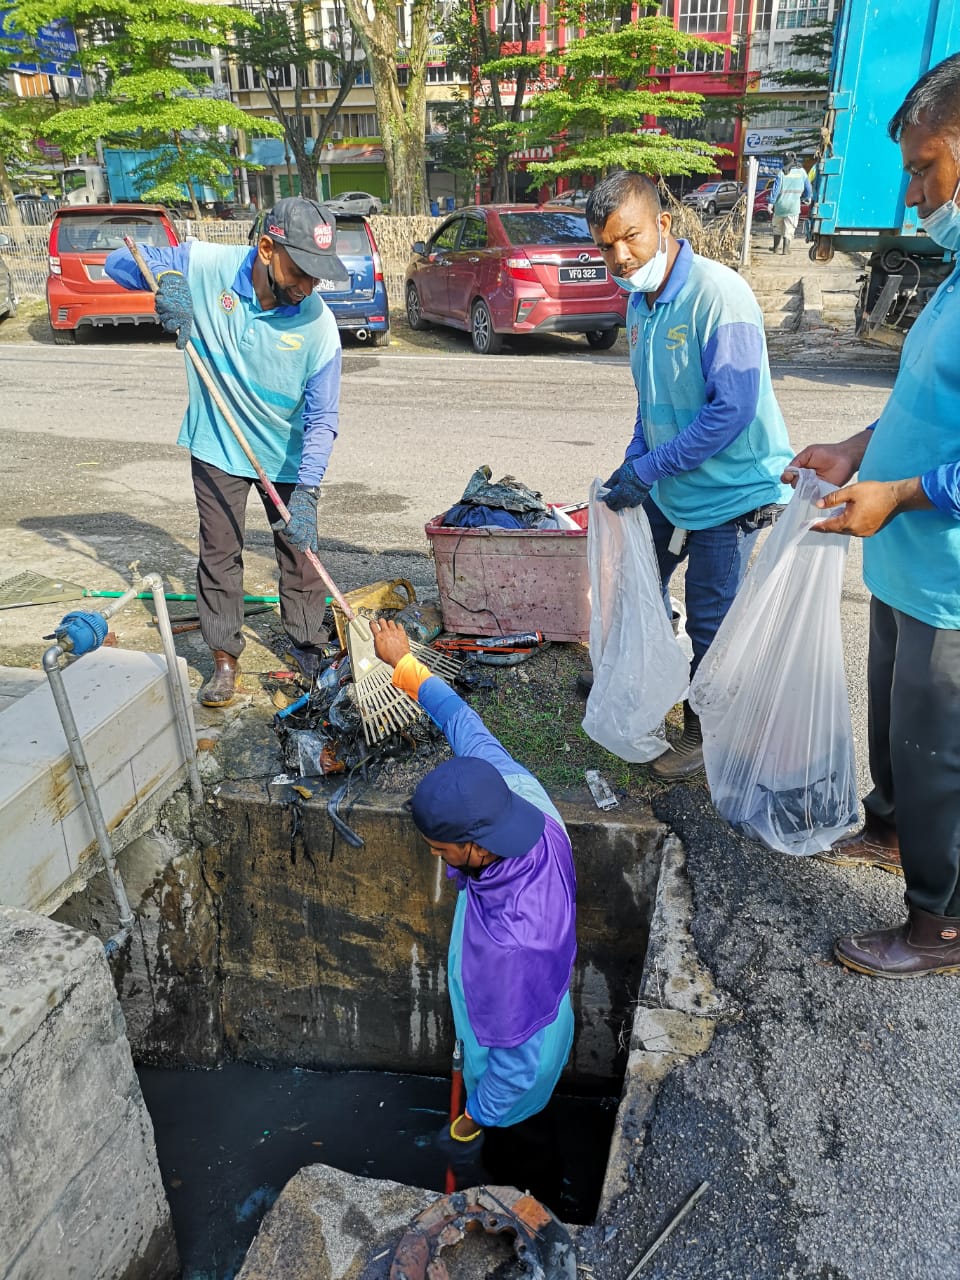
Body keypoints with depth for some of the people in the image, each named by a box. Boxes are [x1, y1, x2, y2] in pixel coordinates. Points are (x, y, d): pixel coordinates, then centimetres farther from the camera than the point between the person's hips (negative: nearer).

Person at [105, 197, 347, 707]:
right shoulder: (205, 265, -19)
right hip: (217, 447, 1)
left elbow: (322, 417, -19)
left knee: (300, 551, 8)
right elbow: (120, 261, -5)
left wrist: (306, 491, -29)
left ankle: (307, 649, 28)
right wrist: (163, 276, -28)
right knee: (219, 554, 8)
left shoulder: (318, 326, -21)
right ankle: (225, 656, 24)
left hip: (288, 457, 0)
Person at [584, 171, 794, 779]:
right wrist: (633, 462, 3)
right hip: (666, 483, 8)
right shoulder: (640, 302, 5)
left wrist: (646, 469, -23)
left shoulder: (719, 295, -22)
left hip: (729, 490, -8)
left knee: (710, 624, 3)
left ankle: (704, 733, 24)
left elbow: (732, 409, -27)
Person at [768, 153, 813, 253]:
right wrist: (808, 198, 28)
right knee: (790, 228, 5)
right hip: (794, 205, 1)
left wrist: (771, 202, -9)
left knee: (777, 226, 17)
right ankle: (786, 248, -2)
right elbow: (808, 187, 11)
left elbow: (775, 188, -11)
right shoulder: (801, 172, 3)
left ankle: (775, 247, 24)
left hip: (781, 204, -1)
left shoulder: (782, 173, -6)